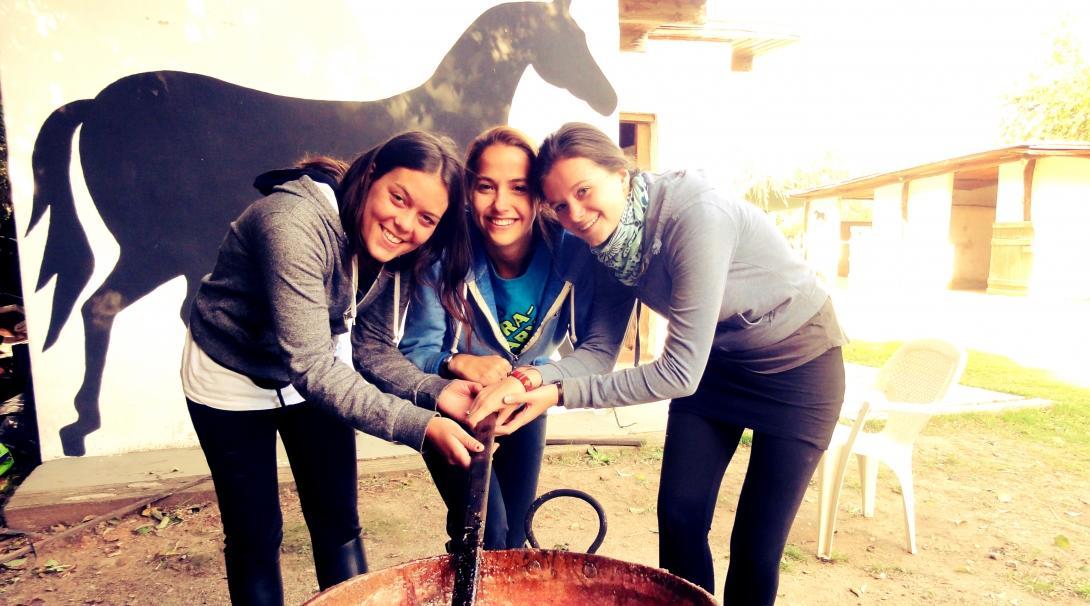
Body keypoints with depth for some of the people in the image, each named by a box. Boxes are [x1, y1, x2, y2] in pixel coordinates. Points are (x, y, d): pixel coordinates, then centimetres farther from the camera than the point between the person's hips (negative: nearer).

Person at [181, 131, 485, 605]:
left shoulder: (397, 249, -14)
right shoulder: (294, 224, -35)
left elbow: (368, 344, -11)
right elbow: (309, 366, -38)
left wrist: (434, 390, -27)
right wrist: (419, 425, -43)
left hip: (318, 376, 5)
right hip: (233, 381, -4)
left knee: (339, 522, 10)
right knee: (256, 536, 7)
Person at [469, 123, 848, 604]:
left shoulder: (696, 217, -33)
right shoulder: (605, 236, -13)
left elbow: (680, 374, -32)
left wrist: (561, 394, -31)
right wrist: (538, 378, -31)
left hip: (796, 361, -5)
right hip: (716, 359, 5)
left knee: (757, 542, 0)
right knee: (679, 515, 2)